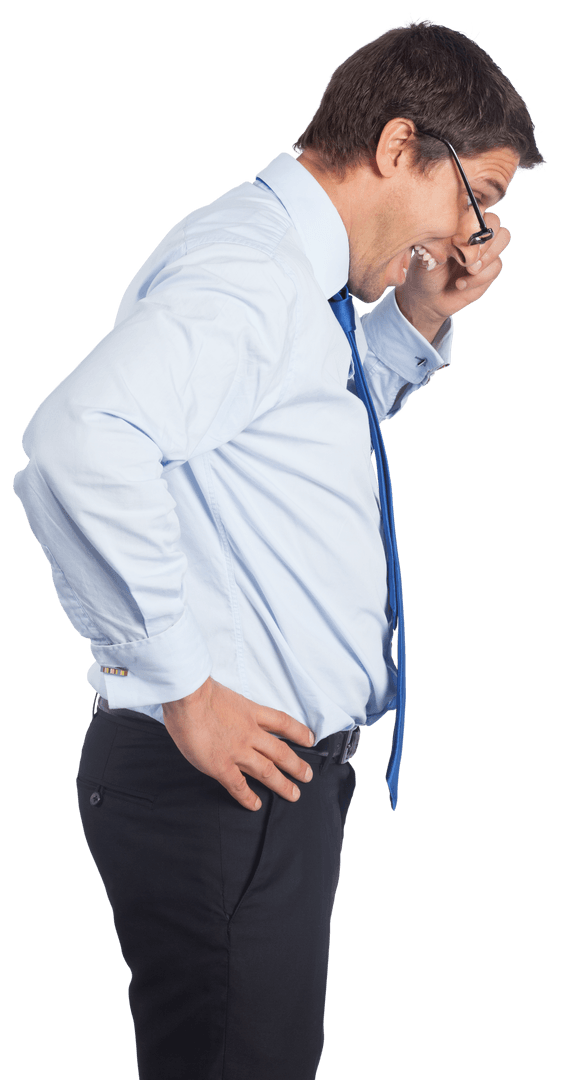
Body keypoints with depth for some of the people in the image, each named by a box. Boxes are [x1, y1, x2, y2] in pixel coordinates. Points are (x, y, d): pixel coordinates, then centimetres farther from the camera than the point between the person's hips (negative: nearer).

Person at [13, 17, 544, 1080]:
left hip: (271, 763, 10)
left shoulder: (288, 272, 13)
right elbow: (83, 437, -36)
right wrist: (182, 683, -27)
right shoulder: (251, 273, -20)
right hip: (221, 783, -10)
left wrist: (417, 319, 13)